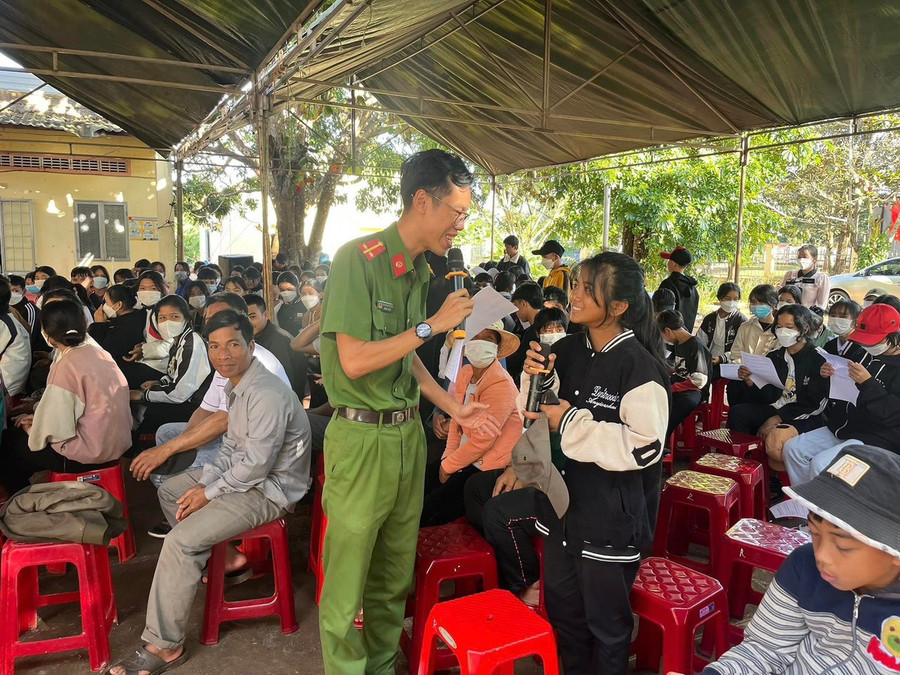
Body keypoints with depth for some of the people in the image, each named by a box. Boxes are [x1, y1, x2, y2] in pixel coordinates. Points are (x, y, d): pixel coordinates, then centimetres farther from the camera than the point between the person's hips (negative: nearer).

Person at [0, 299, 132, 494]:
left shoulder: (65, 367, -21)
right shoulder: (100, 354, 2)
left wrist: (32, 431, 1)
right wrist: (39, 417, 14)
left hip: (87, 455, -8)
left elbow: (55, 429, -19)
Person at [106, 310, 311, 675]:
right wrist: (204, 482, 0)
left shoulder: (266, 395, -27)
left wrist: (209, 493, -13)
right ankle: (216, 559, 26)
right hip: (245, 472, 11)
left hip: (269, 490, -11)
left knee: (179, 541, -19)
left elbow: (256, 465, -26)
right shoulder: (236, 386, 6)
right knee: (170, 490, 21)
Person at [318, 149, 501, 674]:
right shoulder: (359, 258, -15)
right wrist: (433, 324, -16)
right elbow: (355, 361, -20)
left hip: (408, 434, 7)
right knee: (348, 580, 7)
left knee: (395, 576, 19)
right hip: (362, 437, -7)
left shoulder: (421, 270, 9)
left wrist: (454, 408, 11)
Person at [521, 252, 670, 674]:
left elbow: (645, 447, -25)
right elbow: (543, 413, 11)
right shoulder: (570, 349, 0)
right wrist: (537, 379, -10)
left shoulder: (639, 367, -20)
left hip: (612, 514, -7)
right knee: (561, 605, 23)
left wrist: (572, 422, -22)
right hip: (564, 498, 7)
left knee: (605, 617, 14)